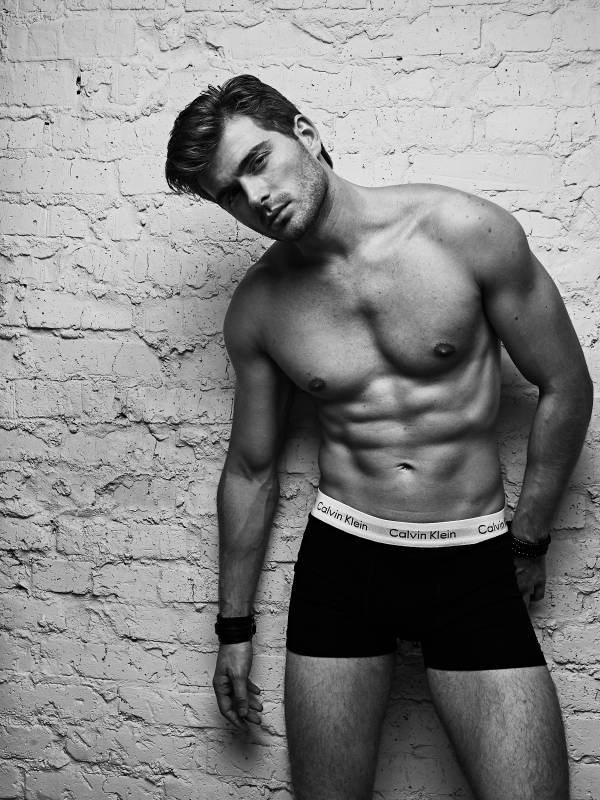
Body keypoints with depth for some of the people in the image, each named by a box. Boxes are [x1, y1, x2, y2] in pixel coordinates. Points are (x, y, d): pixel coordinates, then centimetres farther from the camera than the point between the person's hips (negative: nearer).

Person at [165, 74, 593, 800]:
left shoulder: (467, 232, -12)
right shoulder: (256, 309, -2)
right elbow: (249, 470, 9)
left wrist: (527, 544, 5)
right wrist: (234, 627, 14)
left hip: (472, 562, -1)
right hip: (339, 557, 2)